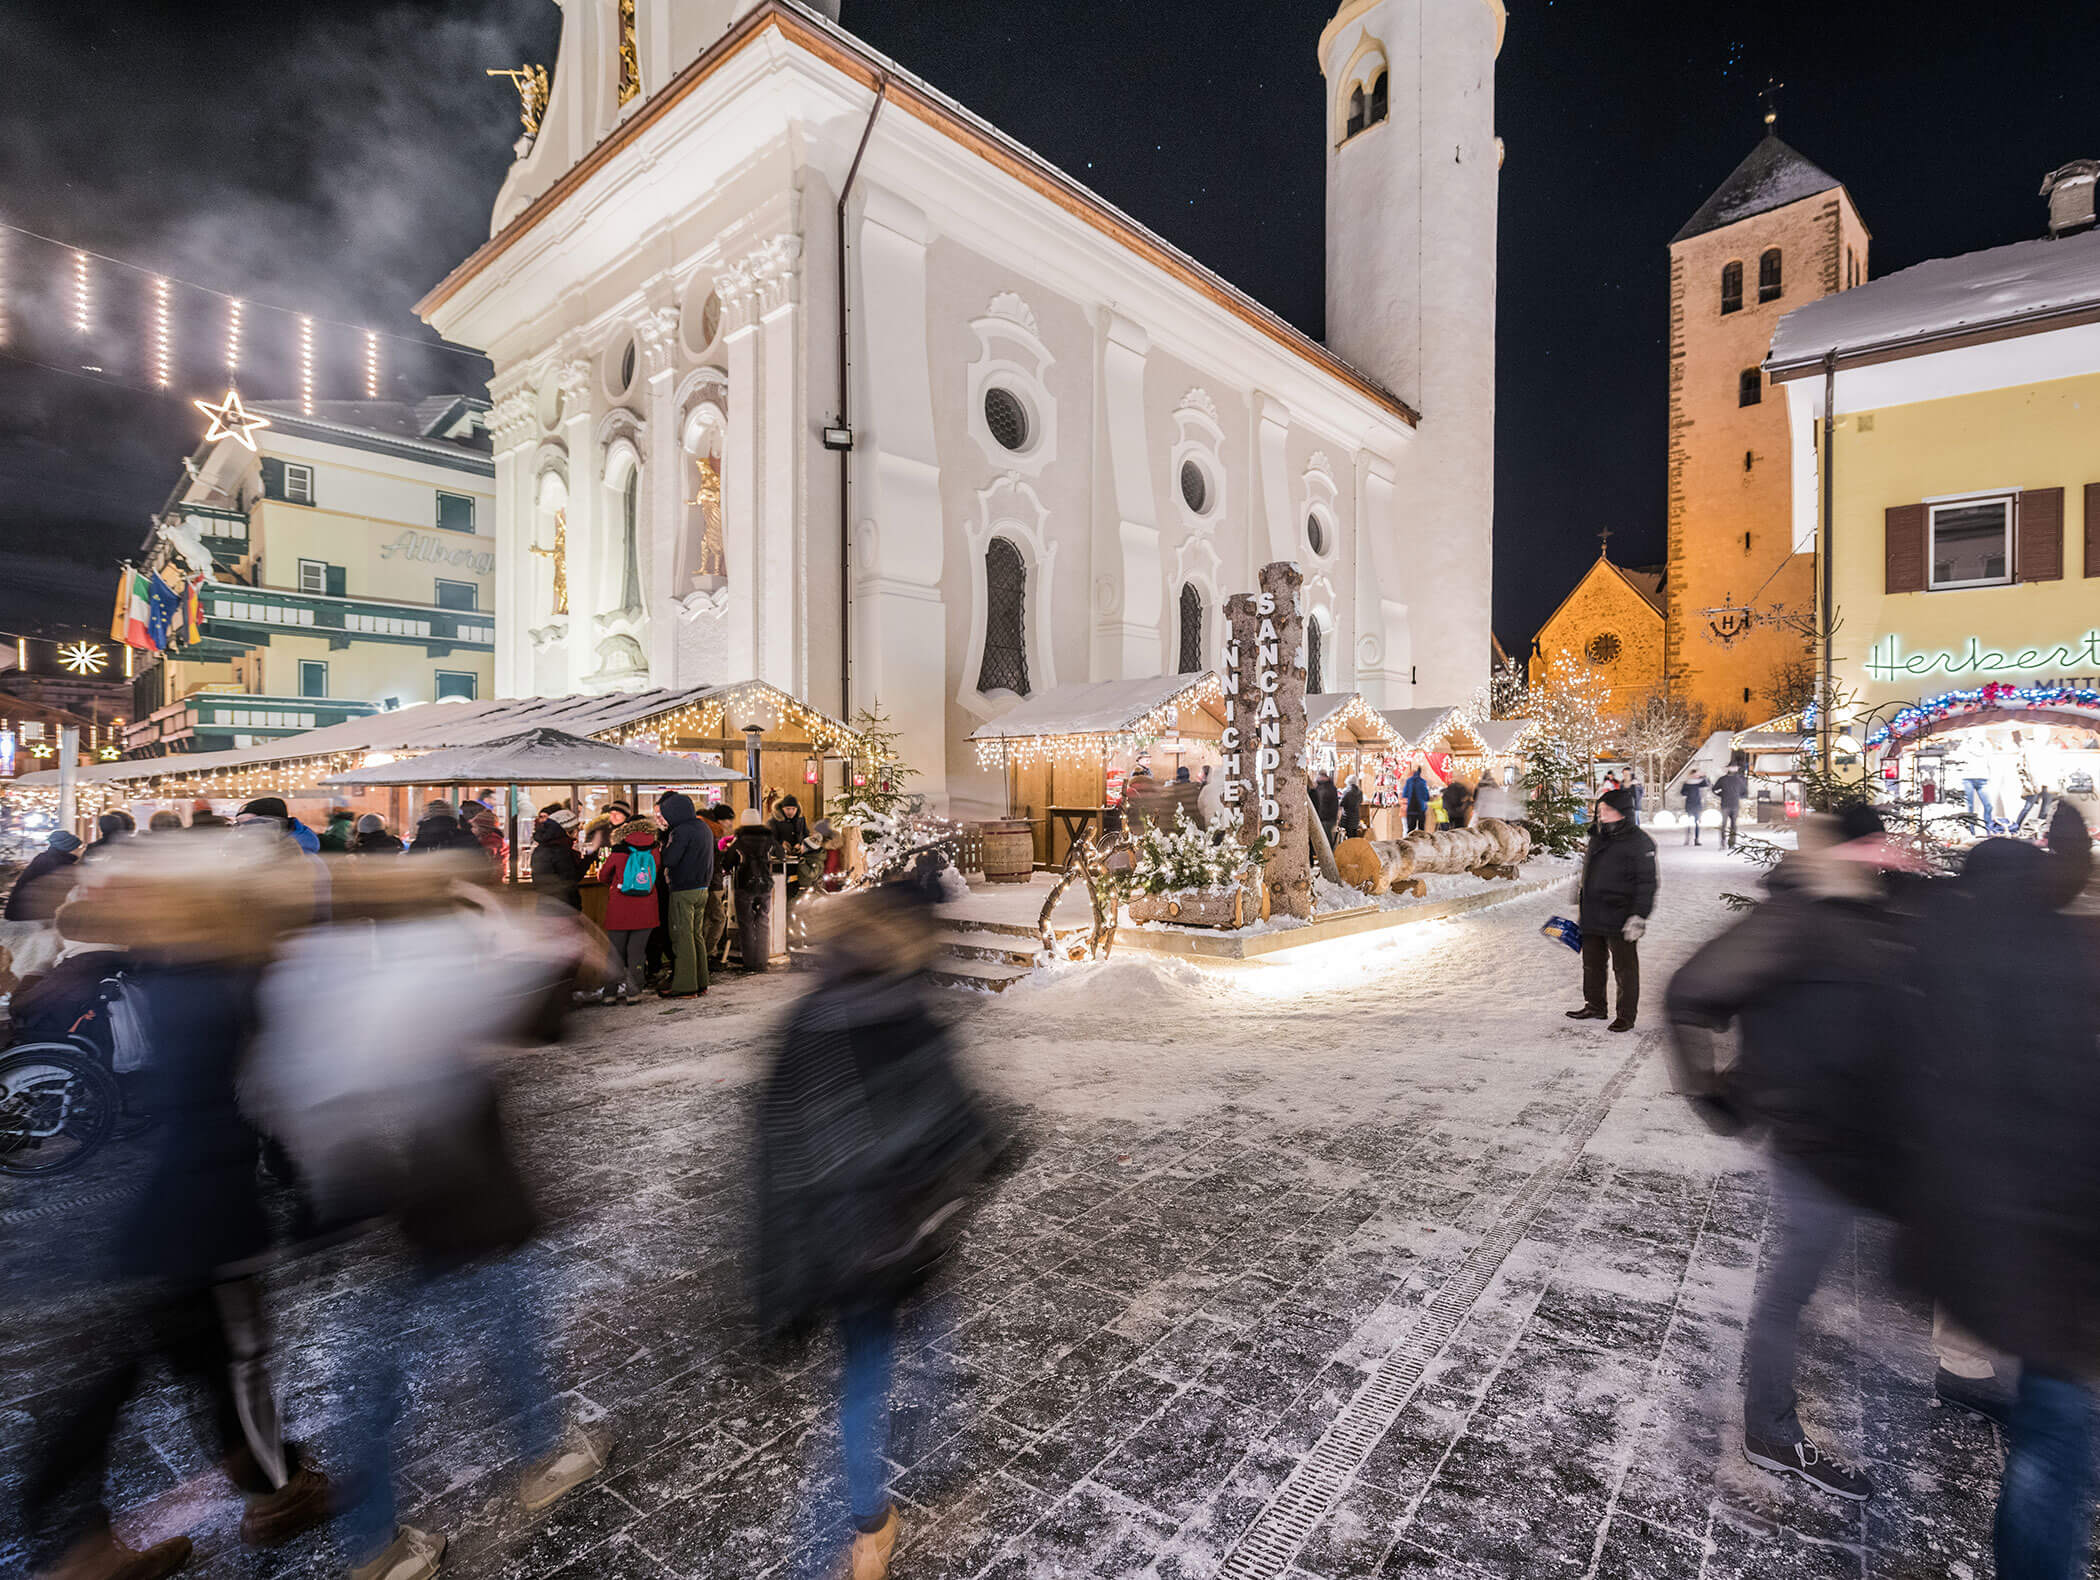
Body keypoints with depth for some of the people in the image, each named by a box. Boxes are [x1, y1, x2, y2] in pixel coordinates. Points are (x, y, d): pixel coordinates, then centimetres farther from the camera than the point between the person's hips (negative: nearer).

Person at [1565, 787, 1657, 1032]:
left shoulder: (1639, 843, -11)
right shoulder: (1597, 838, 12)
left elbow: (1646, 884, -13)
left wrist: (1638, 917, -17)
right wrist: (1579, 905, 22)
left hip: (1620, 920, -8)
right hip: (1592, 919, 8)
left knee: (1625, 969, 4)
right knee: (1592, 964, 17)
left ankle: (1626, 1015, 15)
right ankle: (1595, 1007, 31)